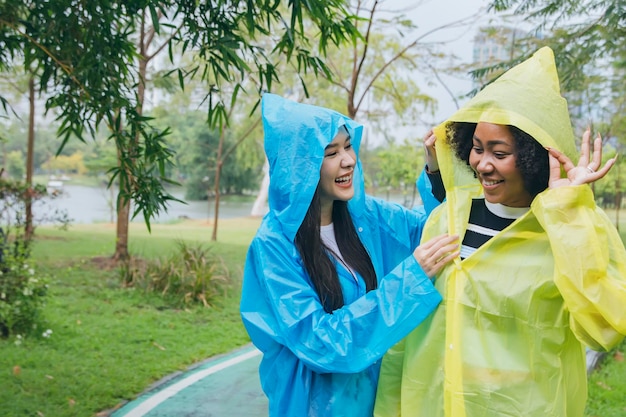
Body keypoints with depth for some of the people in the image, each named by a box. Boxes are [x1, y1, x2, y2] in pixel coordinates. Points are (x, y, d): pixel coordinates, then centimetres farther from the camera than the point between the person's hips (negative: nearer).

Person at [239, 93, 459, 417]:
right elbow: (319, 342, -25)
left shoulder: (363, 214, -6)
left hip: (374, 388, 5)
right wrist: (409, 276, -31)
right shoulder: (275, 244, -20)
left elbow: (433, 227, 5)